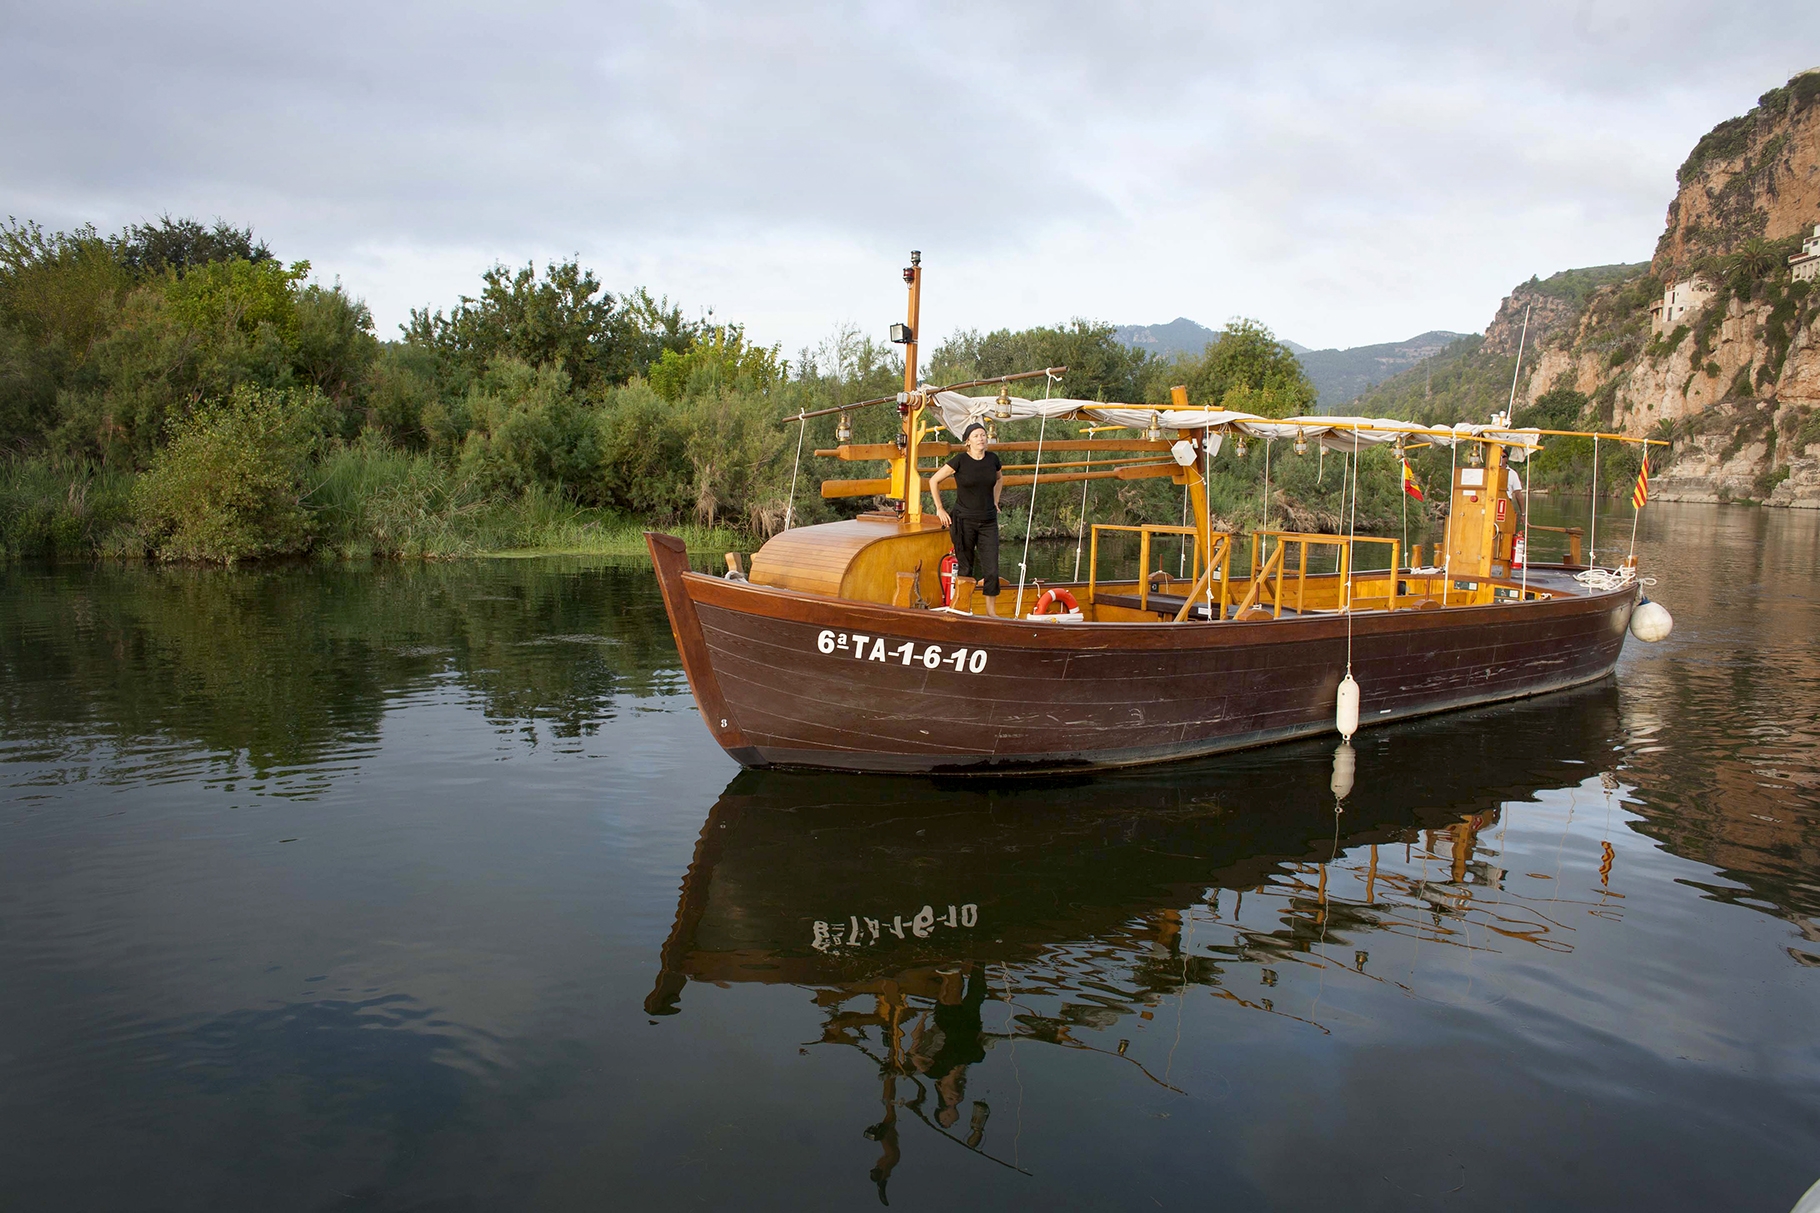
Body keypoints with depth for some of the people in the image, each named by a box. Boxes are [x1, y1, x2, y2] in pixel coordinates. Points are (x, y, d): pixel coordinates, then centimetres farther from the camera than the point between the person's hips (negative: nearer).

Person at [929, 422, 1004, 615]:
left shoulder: (993, 459, 3)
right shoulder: (960, 460, -8)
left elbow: (999, 478, 27)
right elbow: (934, 481, -1)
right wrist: (940, 509, -2)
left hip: (988, 521, 3)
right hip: (964, 521, -3)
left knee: (991, 569, -3)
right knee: (965, 568, 5)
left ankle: (991, 612, 8)